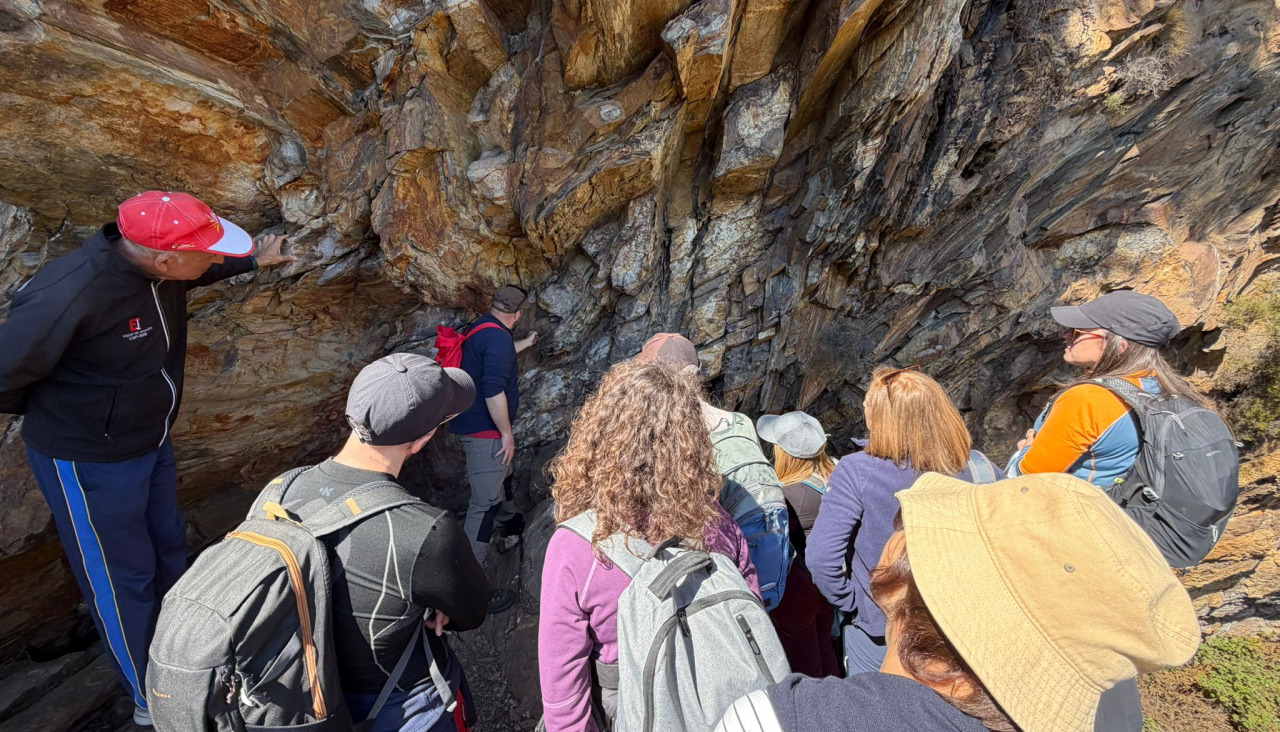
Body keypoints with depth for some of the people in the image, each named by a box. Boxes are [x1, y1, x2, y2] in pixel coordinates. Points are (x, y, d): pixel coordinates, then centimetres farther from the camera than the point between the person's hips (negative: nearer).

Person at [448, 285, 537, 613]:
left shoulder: (482, 328, 8)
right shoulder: (497, 337, -24)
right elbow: (493, 390, -31)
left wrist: (526, 342, 44)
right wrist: (506, 433, -21)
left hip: (474, 424, 11)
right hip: (484, 431, -11)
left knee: (501, 475, 32)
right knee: (485, 504, -7)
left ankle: (509, 520, 58)